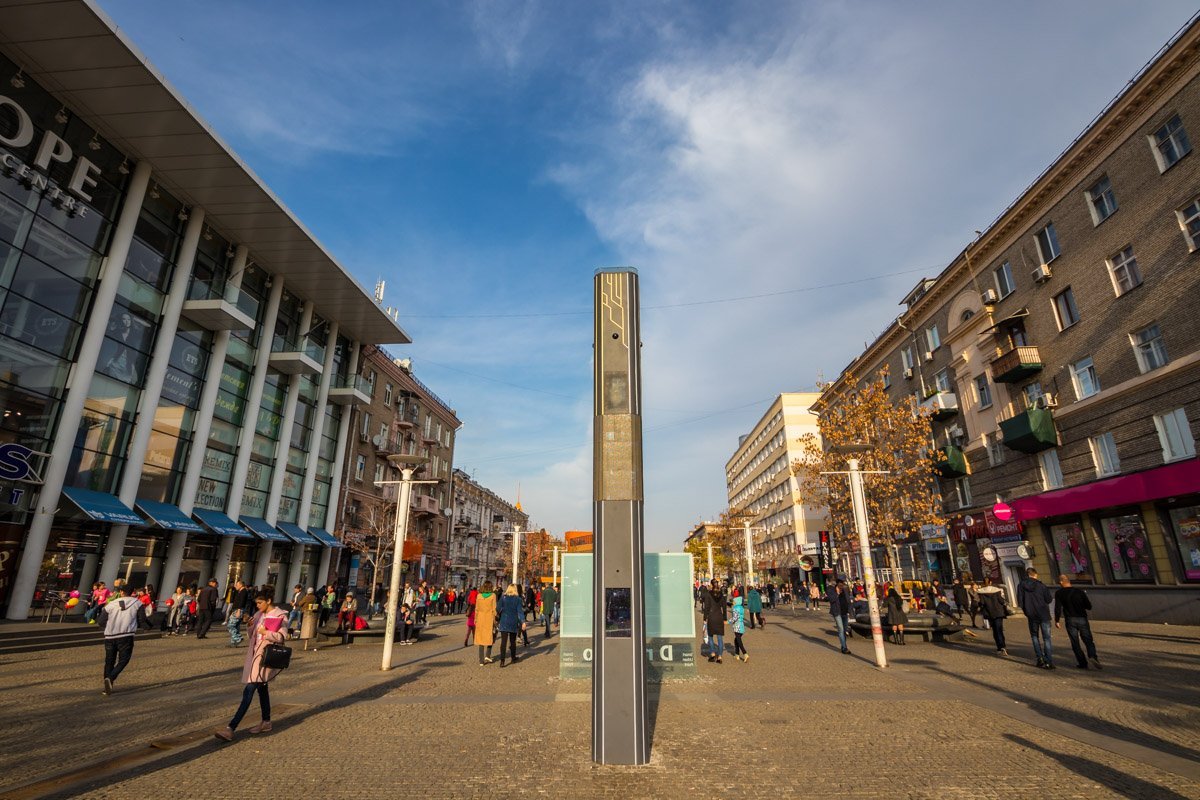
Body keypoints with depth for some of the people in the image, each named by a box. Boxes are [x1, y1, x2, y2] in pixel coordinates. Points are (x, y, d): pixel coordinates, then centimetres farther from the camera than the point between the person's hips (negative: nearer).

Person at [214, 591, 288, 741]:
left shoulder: (280, 615, -10)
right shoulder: (259, 615, 13)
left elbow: (280, 636, -16)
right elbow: (252, 636, 18)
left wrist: (265, 632, -17)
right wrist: (251, 626, 0)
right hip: (254, 653, 9)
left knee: (248, 691, -12)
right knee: (261, 688, 17)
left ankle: (231, 728, -13)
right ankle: (266, 723, 28)